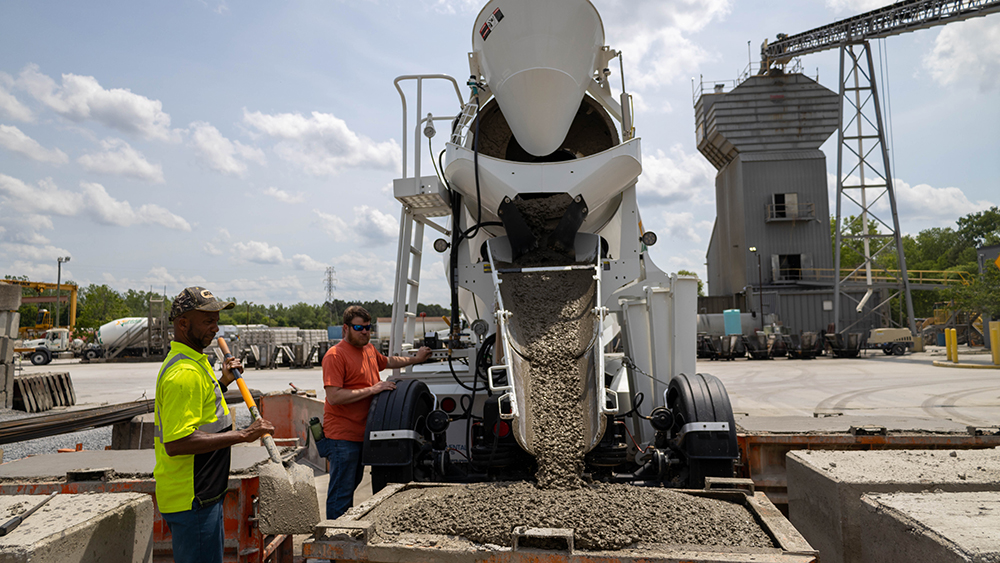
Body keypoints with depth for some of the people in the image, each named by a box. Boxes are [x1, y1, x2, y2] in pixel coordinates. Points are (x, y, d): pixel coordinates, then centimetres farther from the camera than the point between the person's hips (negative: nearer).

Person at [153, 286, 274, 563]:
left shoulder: (193, 363, 13)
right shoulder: (185, 372, -23)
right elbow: (176, 443, -29)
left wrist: (223, 383, 13)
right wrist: (241, 434, -27)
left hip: (203, 495, 11)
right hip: (191, 500, -11)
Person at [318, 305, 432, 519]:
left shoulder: (369, 349, 12)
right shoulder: (335, 355, -15)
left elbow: (387, 361, 35)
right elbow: (334, 397, -24)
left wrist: (415, 359, 35)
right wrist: (371, 390, -24)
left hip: (361, 435, 9)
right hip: (342, 436, -9)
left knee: (352, 485, 20)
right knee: (341, 494, -2)